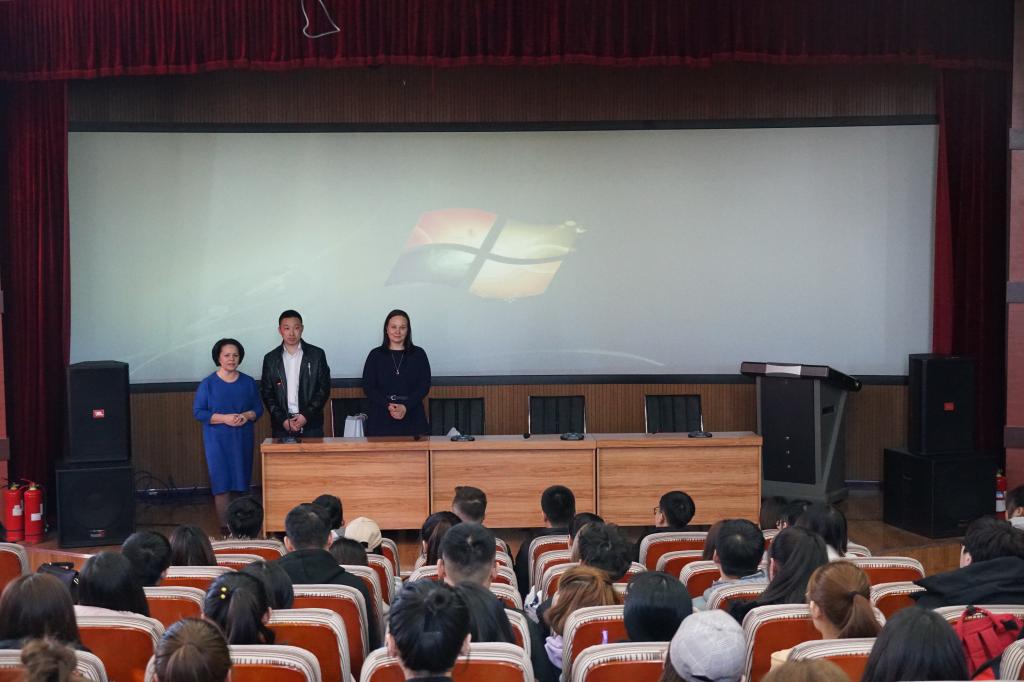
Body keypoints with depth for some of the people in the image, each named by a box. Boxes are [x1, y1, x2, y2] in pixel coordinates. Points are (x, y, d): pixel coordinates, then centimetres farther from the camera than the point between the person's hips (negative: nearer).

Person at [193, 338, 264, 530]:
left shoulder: (249, 383, 5)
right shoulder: (208, 384, -3)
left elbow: (258, 408, 10)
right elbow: (198, 411, -5)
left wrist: (246, 416, -12)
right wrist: (224, 418, -17)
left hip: (243, 440, 3)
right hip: (218, 440, -3)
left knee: (241, 483, 4)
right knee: (222, 485, -5)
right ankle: (225, 528, 0)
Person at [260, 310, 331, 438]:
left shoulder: (317, 354, 3)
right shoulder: (270, 359, 7)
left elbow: (324, 389, 1)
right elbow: (267, 393, 6)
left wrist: (306, 415, -8)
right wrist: (282, 420, -6)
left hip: (311, 424, -1)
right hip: (281, 426, 1)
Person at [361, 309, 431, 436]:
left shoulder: (419, 354, 8)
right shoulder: (375, 355, 8)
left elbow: (424, 386, 3)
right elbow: (368, 388, 3)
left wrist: (406, 406, -12)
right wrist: (388, 405, -13)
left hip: (412, 420, 0)